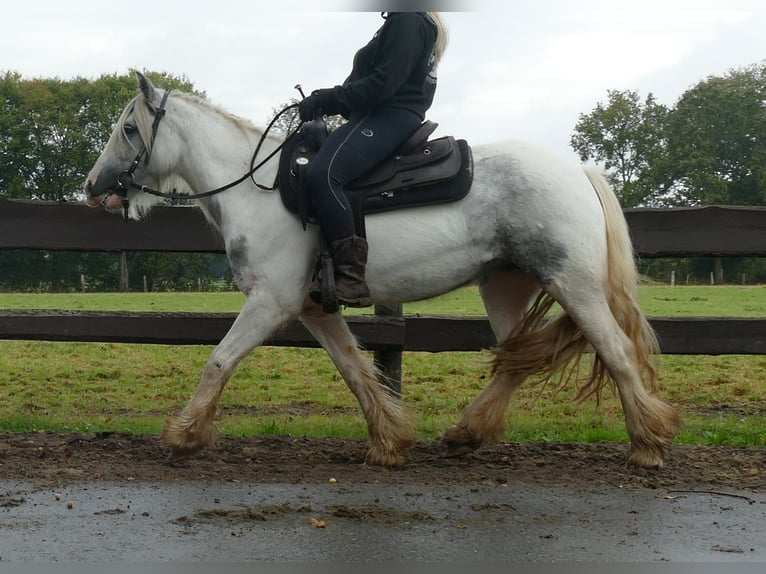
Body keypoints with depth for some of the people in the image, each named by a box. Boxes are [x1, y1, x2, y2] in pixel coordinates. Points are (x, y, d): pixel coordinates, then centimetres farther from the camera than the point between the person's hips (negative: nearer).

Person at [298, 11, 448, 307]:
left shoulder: (408, 22, -8)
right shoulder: (399, 23, 25)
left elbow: (383, 83, -17)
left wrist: (326, 99, -15)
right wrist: (324, 101, 11)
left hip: (389, 117, -12)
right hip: (378, 117, 12)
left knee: (321, 174, -30)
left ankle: (352, 278, -33)